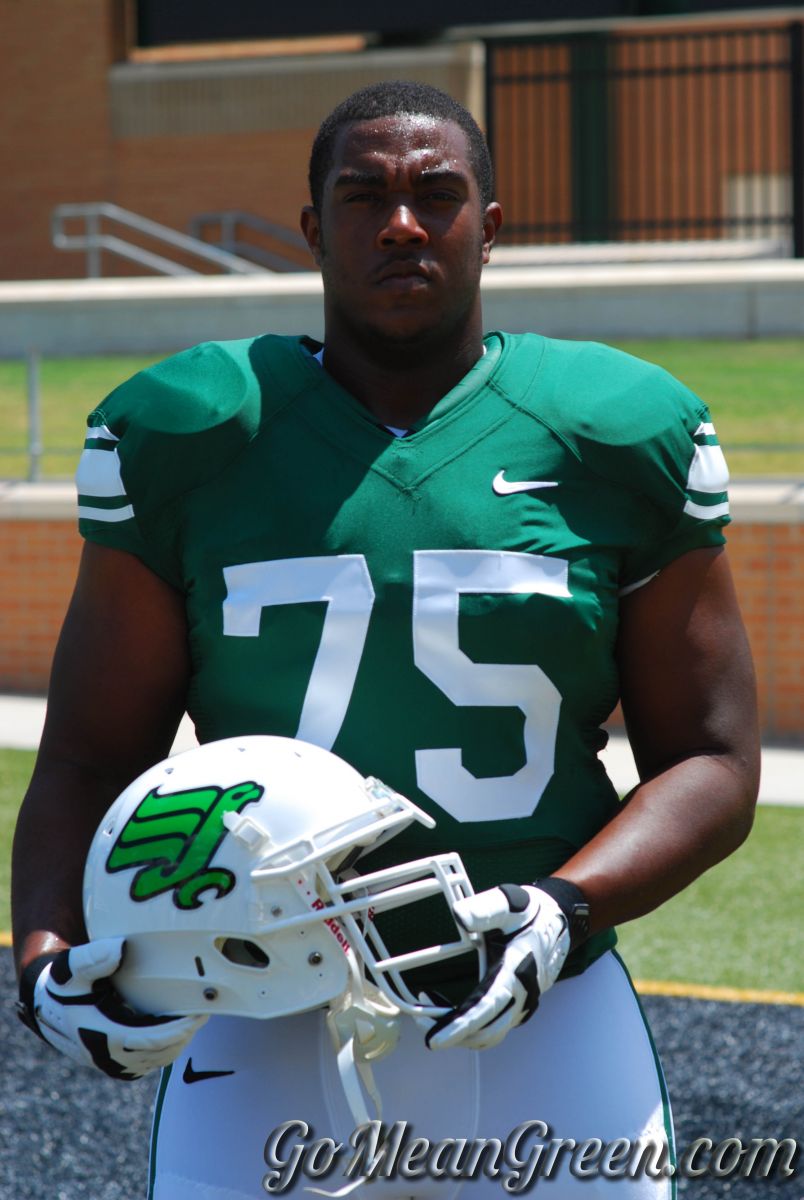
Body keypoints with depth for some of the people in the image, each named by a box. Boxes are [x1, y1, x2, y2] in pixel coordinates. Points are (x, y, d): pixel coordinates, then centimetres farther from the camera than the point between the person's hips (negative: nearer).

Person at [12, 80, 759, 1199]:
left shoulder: (613, 438, 2)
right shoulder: (190, 443, 2)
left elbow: (714, 765, 4)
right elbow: (89, 760, 5)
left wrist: (566, 910, -14)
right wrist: (51, 958, -13)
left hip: (546, 1031, 0)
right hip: (265, 1051, 0)